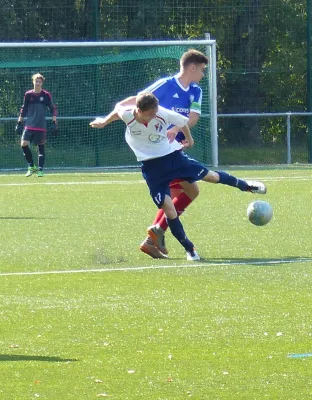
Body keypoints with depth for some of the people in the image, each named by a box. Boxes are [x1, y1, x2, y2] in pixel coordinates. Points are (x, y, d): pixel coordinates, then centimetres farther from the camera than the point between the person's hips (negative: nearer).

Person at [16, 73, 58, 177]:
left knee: (41, 148, 0)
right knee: (24, 144, -11)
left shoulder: (46, 95, 0)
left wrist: (54, 123, -5)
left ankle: (40, 169, 5)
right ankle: (31, 166, 4)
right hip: (29, 125, 2)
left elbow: (53, 109, 3)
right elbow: (23, 110, 13)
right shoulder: (28, 95, 5)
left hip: (41, 126, -2)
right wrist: (19, 123, 10)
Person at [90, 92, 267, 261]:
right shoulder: (127, 115, -22)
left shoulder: (163, 114, -22)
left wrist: (189, 139, 17)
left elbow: (183, 122, -1)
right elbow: (117, 110, 3)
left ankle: (245, 186, 42)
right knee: (169, 209, -9)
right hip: (152, 167, -1)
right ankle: (190, 249, 6)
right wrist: (104, 122, 22)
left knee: (210, 176, 12)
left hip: (172, 155, 1)